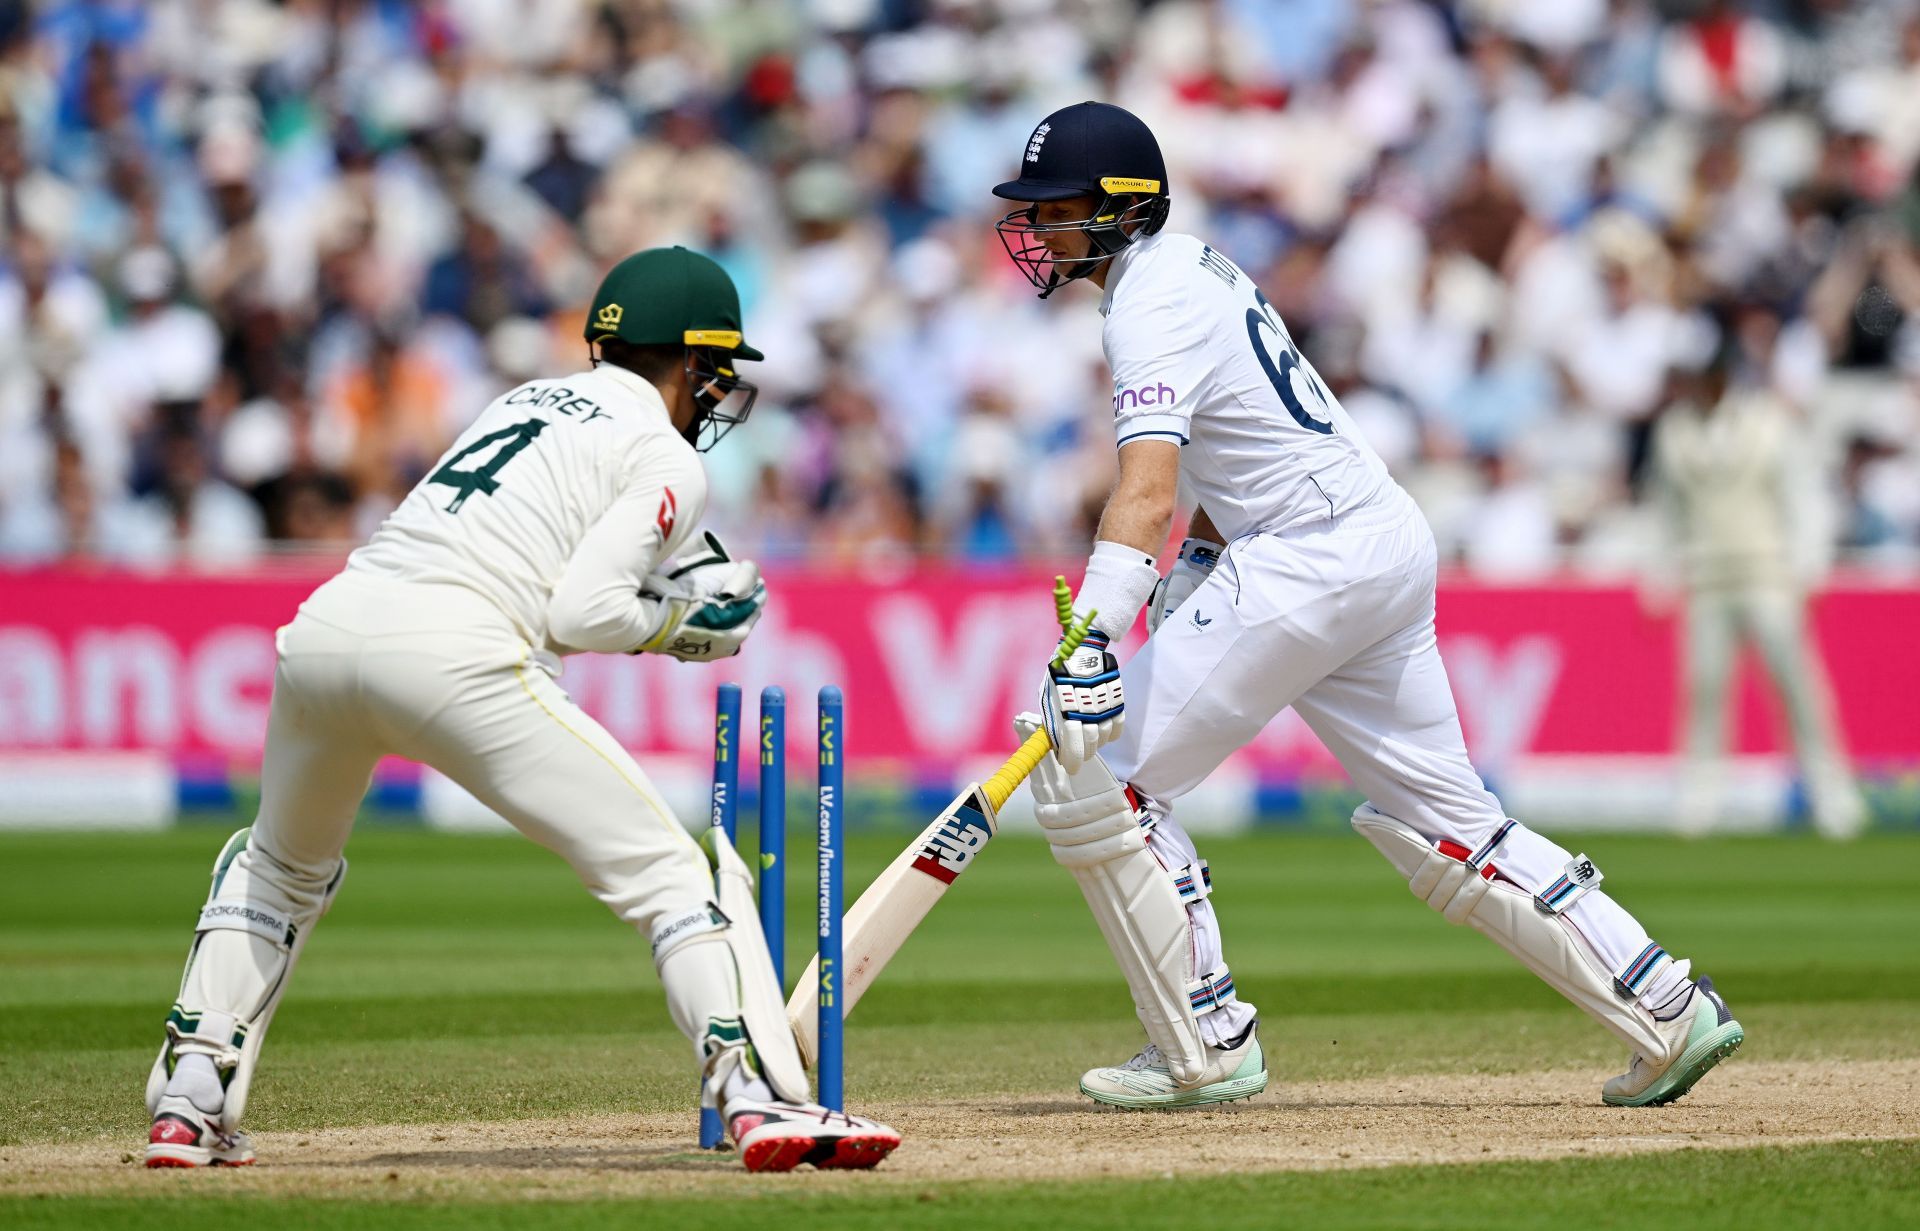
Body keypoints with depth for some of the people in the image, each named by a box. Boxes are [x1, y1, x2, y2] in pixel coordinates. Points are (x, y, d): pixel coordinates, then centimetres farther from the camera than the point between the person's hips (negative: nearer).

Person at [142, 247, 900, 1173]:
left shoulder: (530, 400, 30)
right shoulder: (668, 460, 9)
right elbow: (580, 614, -4)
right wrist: (677, 624, 13)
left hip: (327, 620, 7)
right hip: (452, 653, -7)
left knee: (281, 865, 32)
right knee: (667, 872, -2)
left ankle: (191, 1097, 20)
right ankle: (759, 1097, -17)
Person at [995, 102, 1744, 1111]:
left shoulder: (1153, 309, -15)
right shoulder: (1194, 265, 16)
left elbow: (1145, 494, -30)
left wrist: (1089, 645, -40)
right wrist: (1199, 557, 19)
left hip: (1308, 562, -10)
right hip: (1393, 544, 10)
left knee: (1095, 779, -7)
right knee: (1445, 819, 15)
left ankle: (1208, 1047, -4)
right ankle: (1667, 1009, 11)